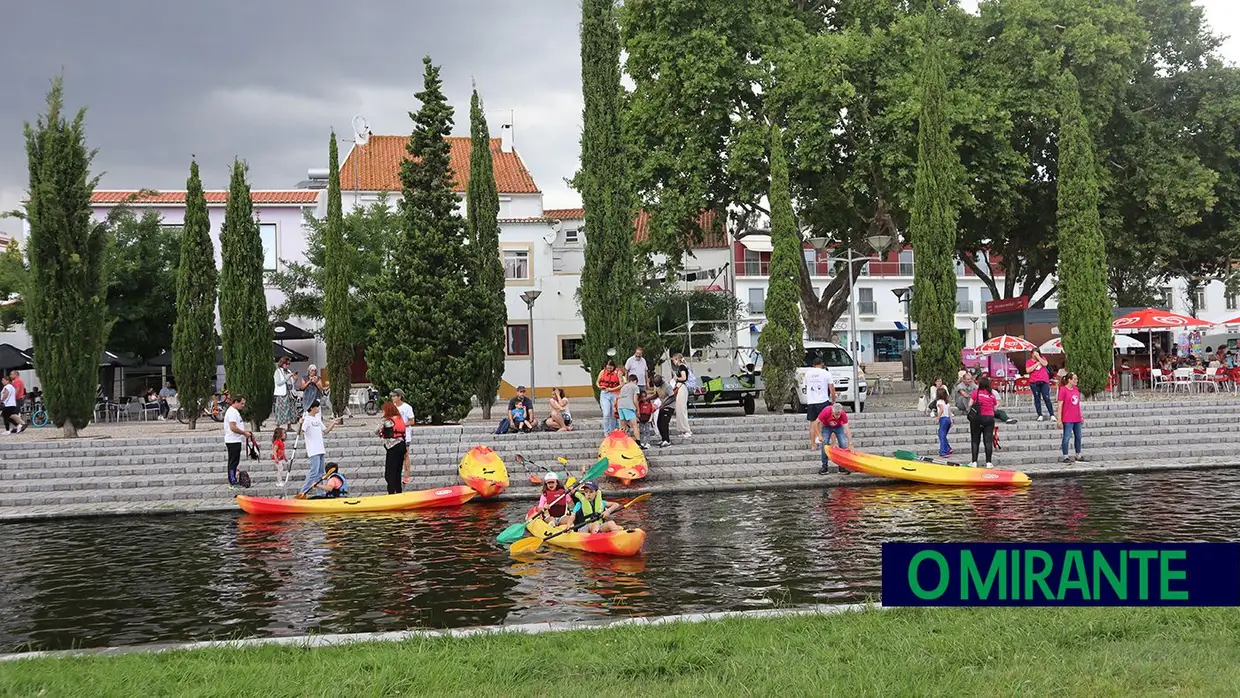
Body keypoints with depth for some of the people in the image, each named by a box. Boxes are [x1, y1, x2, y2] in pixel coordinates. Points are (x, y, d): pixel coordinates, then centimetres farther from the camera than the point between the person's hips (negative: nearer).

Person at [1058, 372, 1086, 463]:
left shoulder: (1076, 389, 9)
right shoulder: (1063, 390, -11)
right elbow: (1060, 405, -11)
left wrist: (1081, 416, 17)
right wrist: (1059, 420, -13)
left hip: (1077, 419, 7)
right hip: (1067, 419, -7)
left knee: (1078, 437, 14)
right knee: (1066, 437, -3)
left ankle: (1078, 455, 25)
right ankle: (1065, 457, 4)